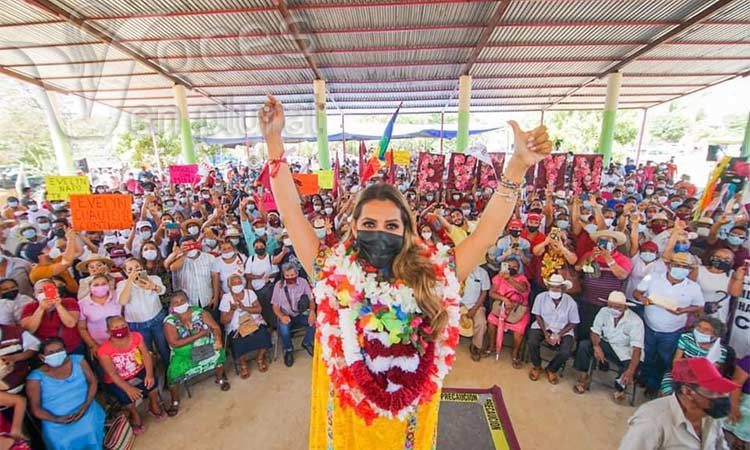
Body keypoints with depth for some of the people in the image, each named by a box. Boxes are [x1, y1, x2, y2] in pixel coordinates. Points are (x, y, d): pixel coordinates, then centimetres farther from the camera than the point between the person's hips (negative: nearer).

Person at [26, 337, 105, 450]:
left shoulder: (77, 360, 0)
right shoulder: (36, 377, -4)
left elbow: (92, 382, 2)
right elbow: (35, 408, -2)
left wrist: (86, 404, -12)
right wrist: (56, 419, -17)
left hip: (86, 411, 1)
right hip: (56, 420, 0)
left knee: (91, 433, -15)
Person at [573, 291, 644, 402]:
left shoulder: (635, 321, -23)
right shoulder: (603, 311, -12)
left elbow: (637, 348, -29)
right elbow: (595, 331, -7)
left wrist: (630, 371, -40)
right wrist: (597, 347, -28)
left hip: (625, 351, -2)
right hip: (606, 344, 3)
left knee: (632, 368, -30)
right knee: (583, 345, -21)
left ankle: (619, 388, 7)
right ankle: (584, 377, -1)